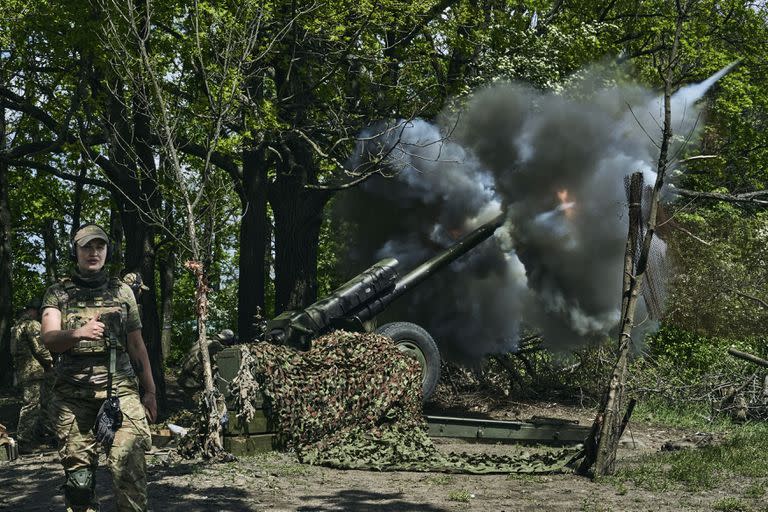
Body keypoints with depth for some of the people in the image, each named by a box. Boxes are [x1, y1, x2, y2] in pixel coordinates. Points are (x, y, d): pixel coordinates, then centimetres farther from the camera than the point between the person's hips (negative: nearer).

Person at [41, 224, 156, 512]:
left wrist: (150, 391, 12)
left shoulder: (122, 291, 15)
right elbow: (49, 339, -6)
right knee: (78, 473, 1)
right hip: (73, 394, 0)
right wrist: (78, 333, -27)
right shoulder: (57, 294, 10)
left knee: (130, 464, -14)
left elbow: (137, 345, 18)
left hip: (120, 388, 0)